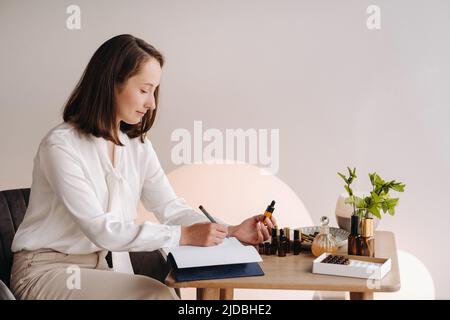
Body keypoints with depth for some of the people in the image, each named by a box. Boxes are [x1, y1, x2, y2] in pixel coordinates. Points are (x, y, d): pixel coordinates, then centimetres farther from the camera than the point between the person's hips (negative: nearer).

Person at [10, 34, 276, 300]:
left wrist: (232, 231, -15)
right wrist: (185, 235, -27)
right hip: (45, 271, -6)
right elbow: (100, 229, -25)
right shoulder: (61, 146, -20)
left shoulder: (138, 145, 4)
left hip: (96, 266, 7)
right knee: (158, 295, -23)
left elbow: (170, 206, 0)